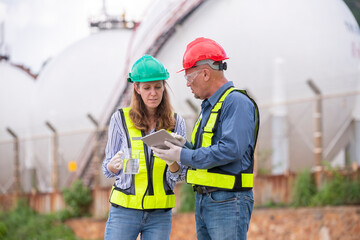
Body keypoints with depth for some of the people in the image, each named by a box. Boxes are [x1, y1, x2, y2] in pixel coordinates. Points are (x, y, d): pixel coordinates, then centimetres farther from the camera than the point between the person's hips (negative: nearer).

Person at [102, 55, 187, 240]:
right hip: (124, 210, -1)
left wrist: (172, 160, -19)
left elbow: (178, 177, 3)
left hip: (160, 215, 1)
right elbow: (107, 170, 5)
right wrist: (115, 165, -19)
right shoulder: (120, 119, 1)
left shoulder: (176, 123, 4)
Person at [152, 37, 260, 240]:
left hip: (228, 201, -10)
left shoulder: (237, 103, -12)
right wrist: (181, 146, 3)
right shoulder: (209, 106, 20)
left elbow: (230, 150, -24)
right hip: (203, 200, 10)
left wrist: (183, 156, -18)